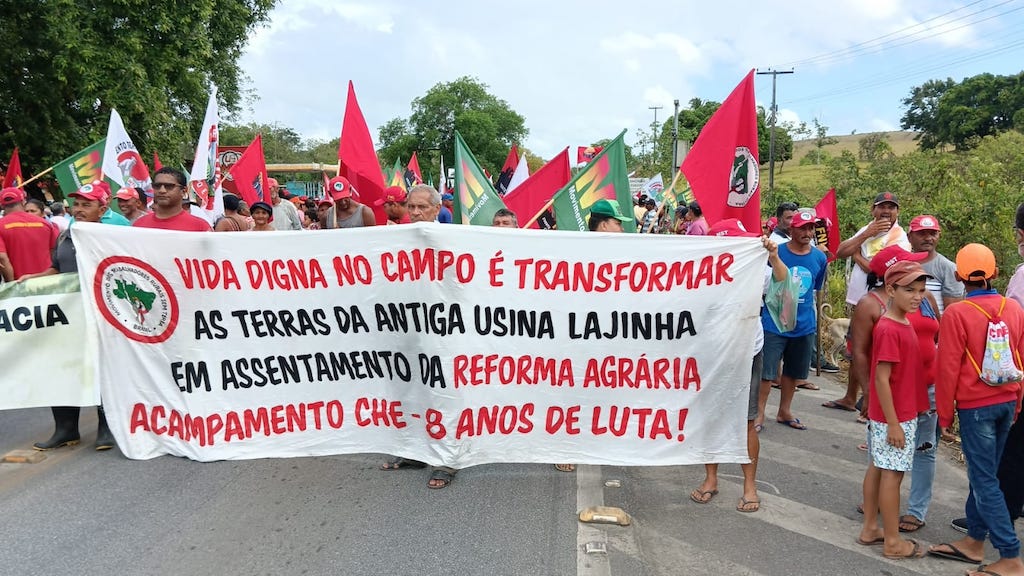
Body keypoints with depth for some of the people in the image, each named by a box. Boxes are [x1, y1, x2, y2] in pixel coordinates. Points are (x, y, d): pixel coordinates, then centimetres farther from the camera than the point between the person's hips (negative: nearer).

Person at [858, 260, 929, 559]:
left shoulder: (904, 323, 8)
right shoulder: (888, 330, -22)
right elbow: (881, 379, -22)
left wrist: (898, 418, 16)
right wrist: (893, 423, -20)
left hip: (903, 414, 9)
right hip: (894, 417, -9)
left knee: (878, 468, 15)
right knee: (892, 474, 1)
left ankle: (870, 529, 26)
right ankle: (893, 542, 12)